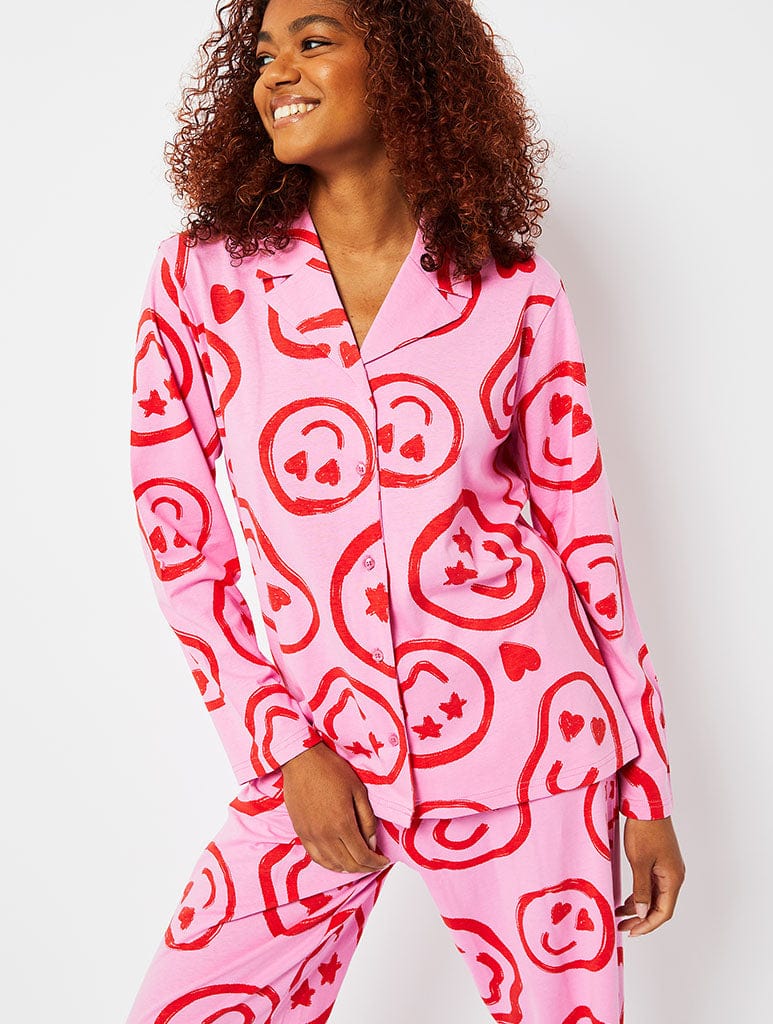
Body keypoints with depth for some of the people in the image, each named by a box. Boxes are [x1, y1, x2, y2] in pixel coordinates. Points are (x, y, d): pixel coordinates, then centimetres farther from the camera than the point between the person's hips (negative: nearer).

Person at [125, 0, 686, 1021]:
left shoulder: (517, 296, -2)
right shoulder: (201, 277, -1)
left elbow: (585, 535, 3)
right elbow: (180, 544, 2)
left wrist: (649, 790, 5)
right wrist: (283, 747, -6)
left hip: (520, 744, 0)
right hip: (322, 754, 1)